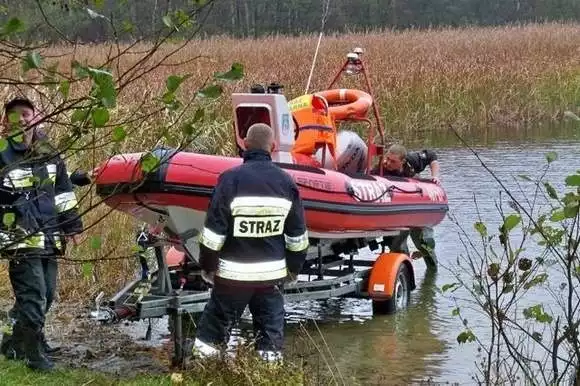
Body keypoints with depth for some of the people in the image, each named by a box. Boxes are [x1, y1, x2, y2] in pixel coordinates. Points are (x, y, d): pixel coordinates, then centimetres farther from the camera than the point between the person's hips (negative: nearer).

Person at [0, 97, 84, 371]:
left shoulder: (48, 153, 13)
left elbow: (63, 191, 19)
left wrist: (72, 225, 18)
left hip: (49, 236, 7)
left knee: (46, 294, 12)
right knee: (33, 294, -12)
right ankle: (34, 353, -4)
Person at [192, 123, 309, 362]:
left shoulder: (231, 179, -13)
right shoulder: (286, 182, -1)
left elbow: (214, 232, -11)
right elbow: (297, 235, 6)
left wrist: (207, 266, 1)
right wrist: (294, 268, 19)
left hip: (233, 272, -2)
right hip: (272, 273, 3)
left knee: (216, 323, 10)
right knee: (271, 327, 12)